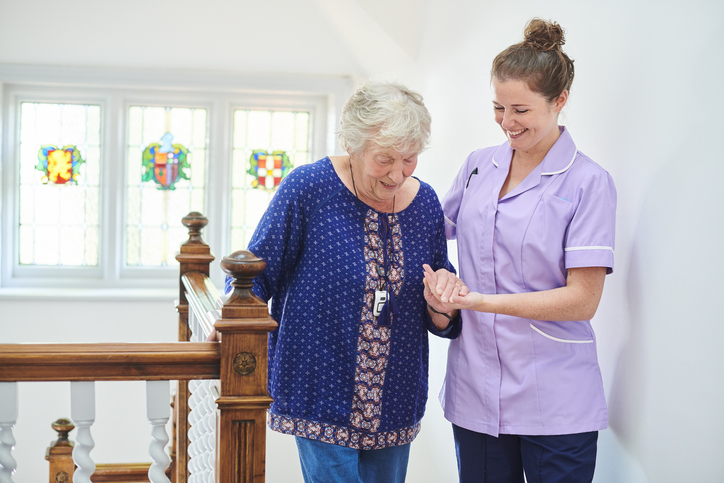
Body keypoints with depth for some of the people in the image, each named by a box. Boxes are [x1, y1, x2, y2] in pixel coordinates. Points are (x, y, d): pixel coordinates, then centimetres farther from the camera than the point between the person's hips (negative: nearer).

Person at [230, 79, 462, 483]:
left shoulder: (425, 202, 2)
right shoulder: (309, 187, -12)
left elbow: (442, 324, 10)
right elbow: (256, 274, -3)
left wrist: (440, 306, -12)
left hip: (396, 402, 5)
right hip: (322, 399, -4)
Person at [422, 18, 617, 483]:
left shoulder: (588, 182, -7)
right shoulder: (478, 166, 8)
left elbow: (583, 300, -13)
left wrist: (479, 300, -20)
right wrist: (440, 276, -1)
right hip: (475, 393, 4)